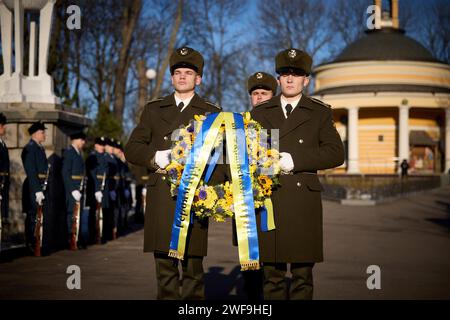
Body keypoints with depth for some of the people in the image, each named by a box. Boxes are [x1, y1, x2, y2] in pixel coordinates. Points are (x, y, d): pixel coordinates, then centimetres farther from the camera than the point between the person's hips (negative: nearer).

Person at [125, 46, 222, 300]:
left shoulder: (211, 113, 12)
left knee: (193, 267, -1)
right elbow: (132, 149, 11)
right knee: (164, 267, 3)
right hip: (160, 197, 2)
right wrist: (156, 157, -8)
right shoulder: (154, 109, 17)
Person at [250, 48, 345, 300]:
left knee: (303, 276, 2)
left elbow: (336, 153, -3)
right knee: (272, 275, 4)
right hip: (267, 202, 2)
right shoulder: (260, 113, 15)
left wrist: (295, 160, -12)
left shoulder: (320, 113, 8)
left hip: (303, 203, -1)